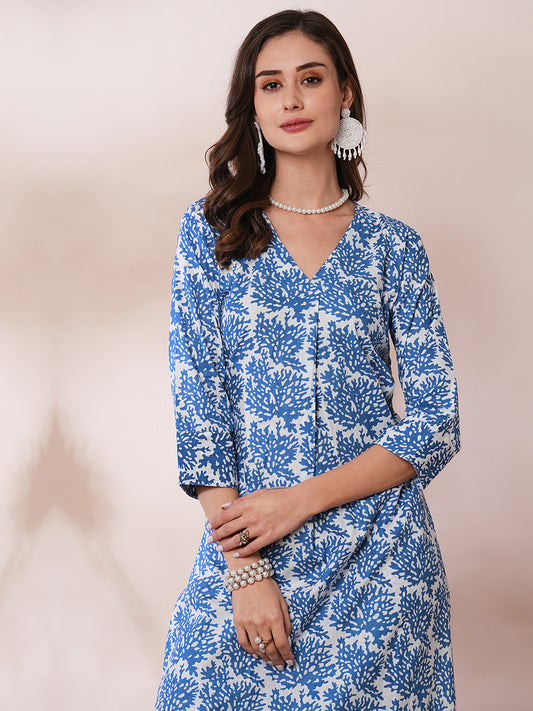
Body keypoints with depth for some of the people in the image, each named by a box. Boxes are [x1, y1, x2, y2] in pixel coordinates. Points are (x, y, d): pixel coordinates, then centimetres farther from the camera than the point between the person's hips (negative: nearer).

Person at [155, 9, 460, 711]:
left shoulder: (392, 246, 3)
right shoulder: (211, 230, 3)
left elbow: (437, 422, -1)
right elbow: (199, 399, -4)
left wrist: (301, 500, -12)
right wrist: (246, 569, -12)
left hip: (380, 555, 0)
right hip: (241, 539, 0)